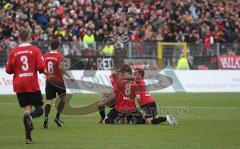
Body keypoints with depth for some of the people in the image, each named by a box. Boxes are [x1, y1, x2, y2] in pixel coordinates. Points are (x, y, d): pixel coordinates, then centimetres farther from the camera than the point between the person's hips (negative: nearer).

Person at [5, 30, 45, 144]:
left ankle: (28, 137, -6)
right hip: (32, 85, -2)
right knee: (39, 109, 8)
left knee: (27, 109, 6)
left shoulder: (14, 52, 4)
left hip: (19, 86, 2)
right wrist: (40, 70, 11)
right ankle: (30, 116, -28)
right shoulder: (35, 50, -2)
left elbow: (8, 70, 6)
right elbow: (41, 67, -12)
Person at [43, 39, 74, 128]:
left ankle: (46, 118, -17)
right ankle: (57, 117, 4)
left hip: (49, 81, 4)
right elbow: (61, 68, -22)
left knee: (49, 101, 2)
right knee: (63, 98, 13)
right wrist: (69, 76, -15)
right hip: (58, 81, -4)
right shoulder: (59, 56, -10)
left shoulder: (46, 56, 5)